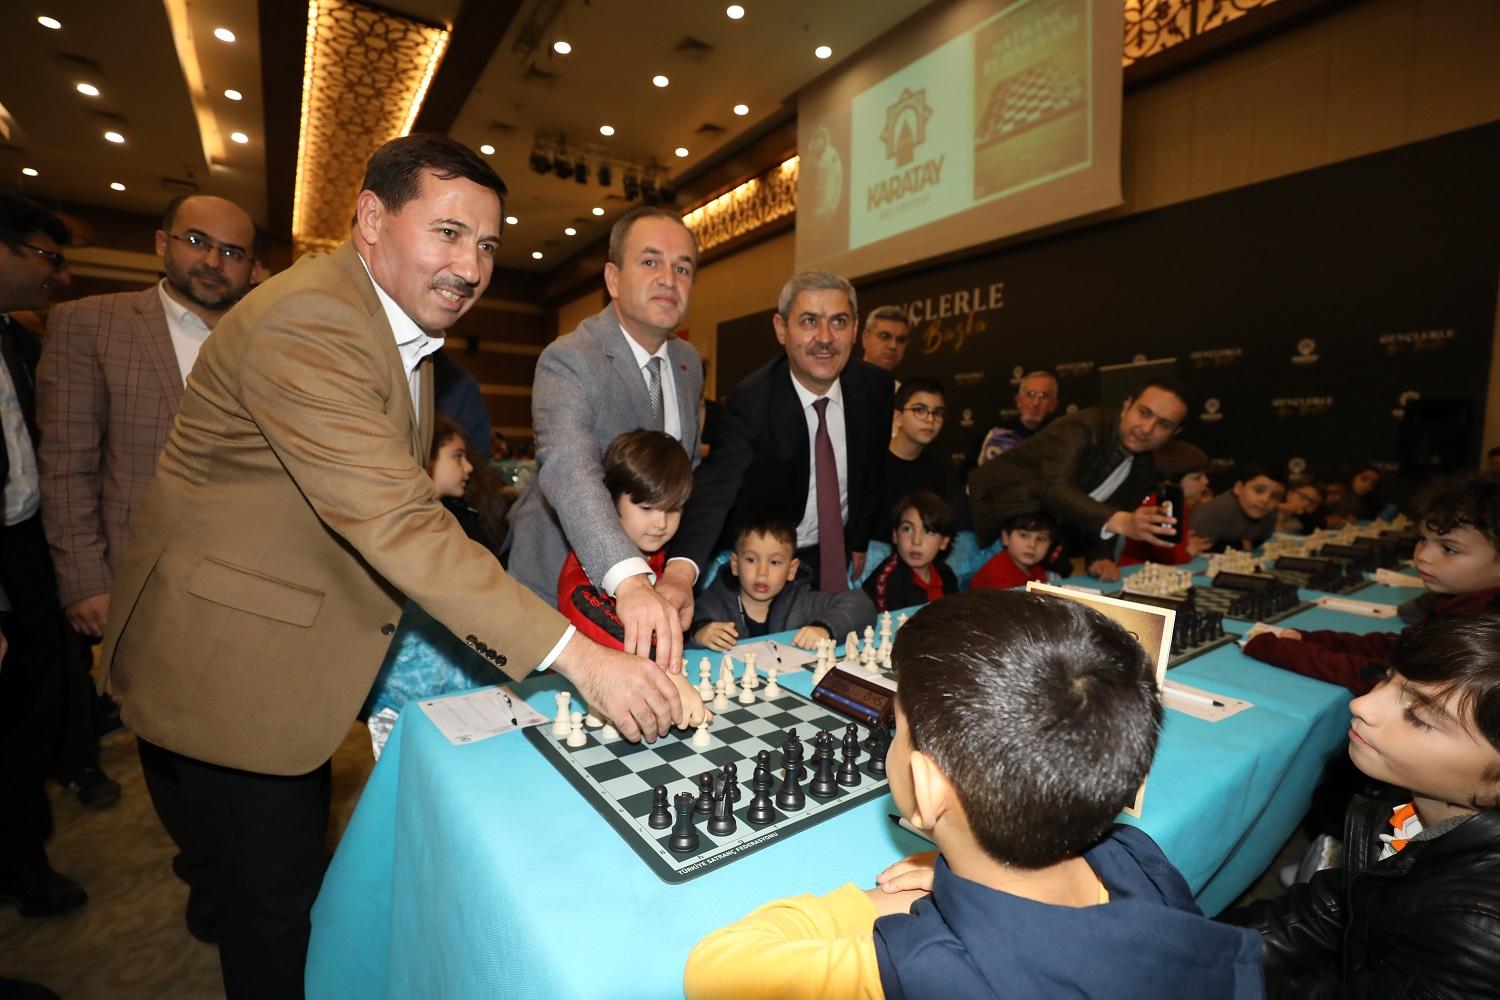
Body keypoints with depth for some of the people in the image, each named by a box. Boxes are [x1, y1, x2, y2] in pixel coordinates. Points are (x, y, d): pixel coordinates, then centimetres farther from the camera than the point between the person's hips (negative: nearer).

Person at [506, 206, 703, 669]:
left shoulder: (689, 362, 1)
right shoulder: (568, 360, -22)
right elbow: (569, 468, -41)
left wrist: (683, 571, -6)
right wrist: (631, 581, -56)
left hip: (651, 574, 6)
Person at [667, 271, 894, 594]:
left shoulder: (875, 386, -12)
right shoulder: (751, 399, -26)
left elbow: (873, 471, 3)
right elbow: (717, 483, -39)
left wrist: (860, 541, 8)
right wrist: (682, 566, -56)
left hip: (840, 553, 4)